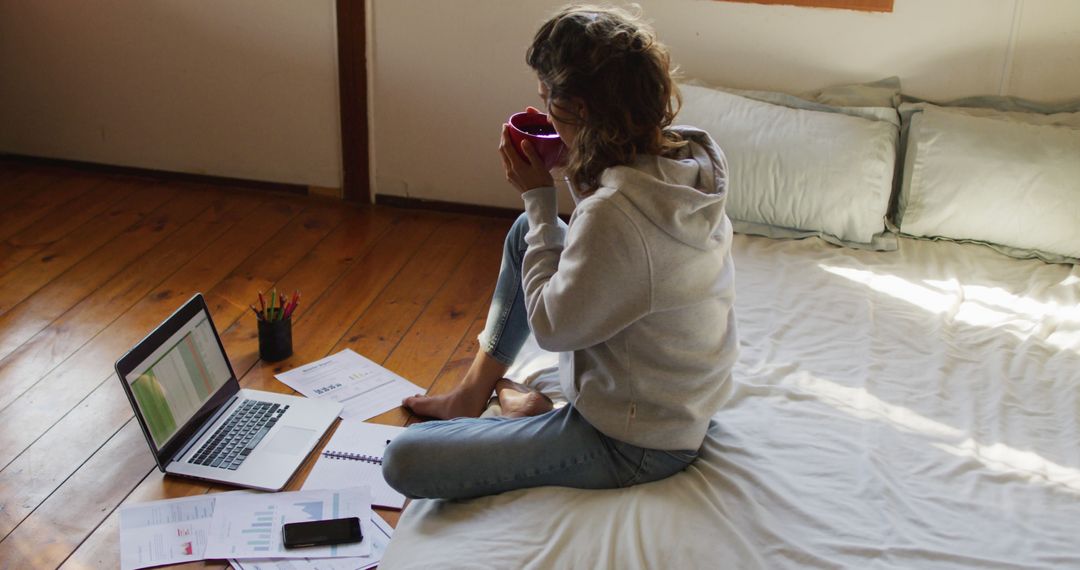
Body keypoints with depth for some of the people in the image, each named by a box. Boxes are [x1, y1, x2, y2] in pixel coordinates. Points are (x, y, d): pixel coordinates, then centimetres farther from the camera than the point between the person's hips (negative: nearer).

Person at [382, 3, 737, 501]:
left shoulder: (615, 212, -35)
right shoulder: (688, 156, -8)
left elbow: (551, 327, -20)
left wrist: (538, 196, -15)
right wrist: (572, 168, -5)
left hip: (634, 445, -9)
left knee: (403, 462, -12)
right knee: (527, 230, 21)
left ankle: (529, 413, 13)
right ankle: (473, 394, 30)